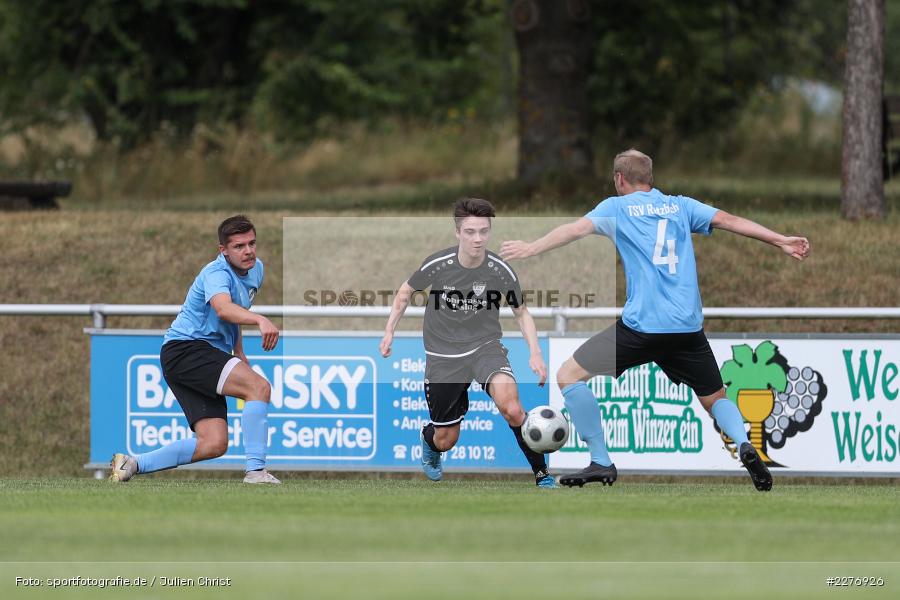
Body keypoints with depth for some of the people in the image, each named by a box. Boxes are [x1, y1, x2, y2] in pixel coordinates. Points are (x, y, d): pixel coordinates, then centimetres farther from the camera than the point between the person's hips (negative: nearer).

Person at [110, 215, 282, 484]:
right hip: (185, 348, -9)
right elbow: (223, 309, -40)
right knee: (259, 387, -27)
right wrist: (261, 320, -55)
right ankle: (255, 470, -28)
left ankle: (132, 463, 3)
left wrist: (239, 353, 28)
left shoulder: (255, 269, 13)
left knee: (213, 444, -5)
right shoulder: (217, 273, -17)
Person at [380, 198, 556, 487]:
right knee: (445, 440, 8)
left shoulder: (500, 271, -13)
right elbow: (406, 291, 7)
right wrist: (389, 331, 4)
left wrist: (535, 353, -11)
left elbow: (521, 312, 2)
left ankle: (542, 475, -17)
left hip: (485, 346, -1)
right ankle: (428, 439, 48)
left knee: (511, 407, -31)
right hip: (443, 353, 1)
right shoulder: (437, 265, -14)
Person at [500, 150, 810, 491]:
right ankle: (743, 444, -11)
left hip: (641, 324, -4)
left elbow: (577, 229, -6)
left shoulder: (616, 207, 9)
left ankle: (601, 463, -1)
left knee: (569, 376, 6)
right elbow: (730, 221, 9)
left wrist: (532, 248, -12)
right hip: (689, 326, 4)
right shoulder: (681, 206, 17)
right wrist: (781, 242, 10)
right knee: (715, 399, 20)